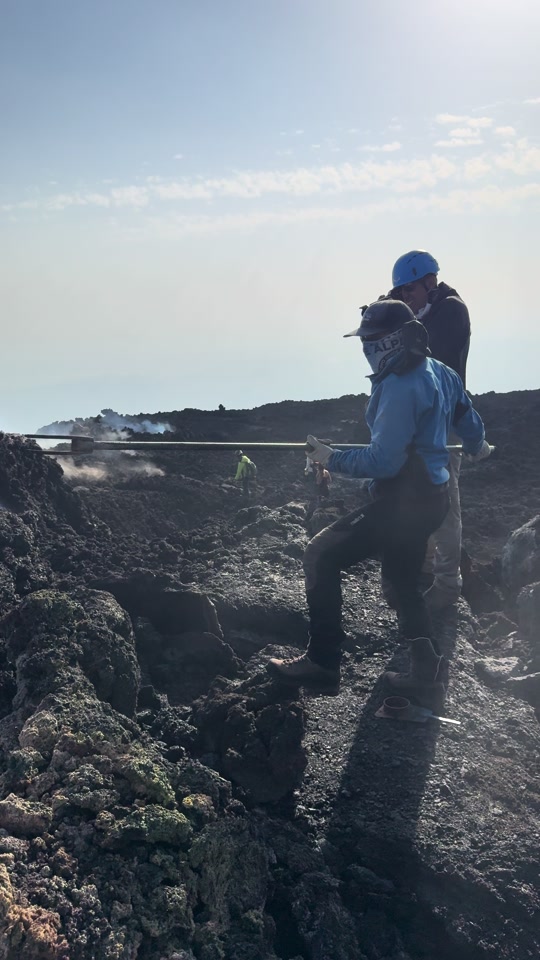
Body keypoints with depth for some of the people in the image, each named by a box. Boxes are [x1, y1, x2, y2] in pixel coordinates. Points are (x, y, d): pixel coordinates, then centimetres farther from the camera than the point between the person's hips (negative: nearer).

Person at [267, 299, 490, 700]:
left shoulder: (401, 387, -22)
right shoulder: (440, 372, 7)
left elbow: (384, 460, -26)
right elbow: (468, 419, 22)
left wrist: (333, 459, -13)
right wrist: (477, 446, 43)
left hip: (402, 502, -10)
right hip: (431, 498, 10)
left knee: (321, 556, -4)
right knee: (404, 580, 24)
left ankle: (322, 664, -2)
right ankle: (426, 671, 26)